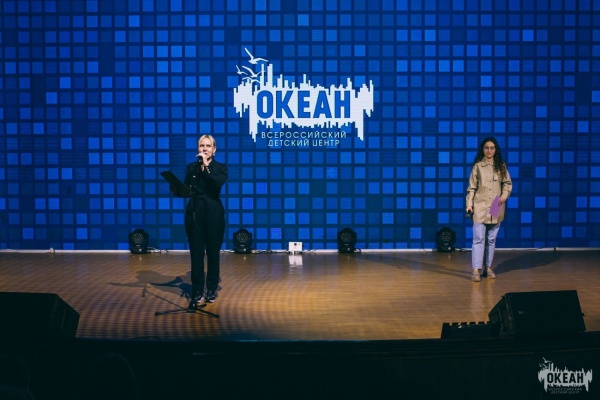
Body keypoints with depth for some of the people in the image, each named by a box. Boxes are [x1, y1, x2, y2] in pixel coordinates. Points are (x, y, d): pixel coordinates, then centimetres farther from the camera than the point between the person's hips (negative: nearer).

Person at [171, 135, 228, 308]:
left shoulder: (220, 167, 2)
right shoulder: (191, 167, 9)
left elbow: (218, 184, -19)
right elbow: (186, 191, 8)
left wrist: (206, 166, -18)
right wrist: (176, 190, -12)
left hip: (213, 213, -2)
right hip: (194, 213, 2)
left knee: (213, 252, 6)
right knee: (196, 253, 0)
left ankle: (211, 289, 19)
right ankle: (197, 292, 4)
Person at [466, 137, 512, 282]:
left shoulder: (501, 166, 8)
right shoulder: (477, 166, 1)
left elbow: (507, 183, 9)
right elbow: (472, 187, 0)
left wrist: (504, 196, -9)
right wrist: (469, 204, -7)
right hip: (480, 207, -3)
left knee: (491, 239, 9)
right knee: (479, 238, -7)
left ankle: (488, 267, 18)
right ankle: (476, 270, -8)